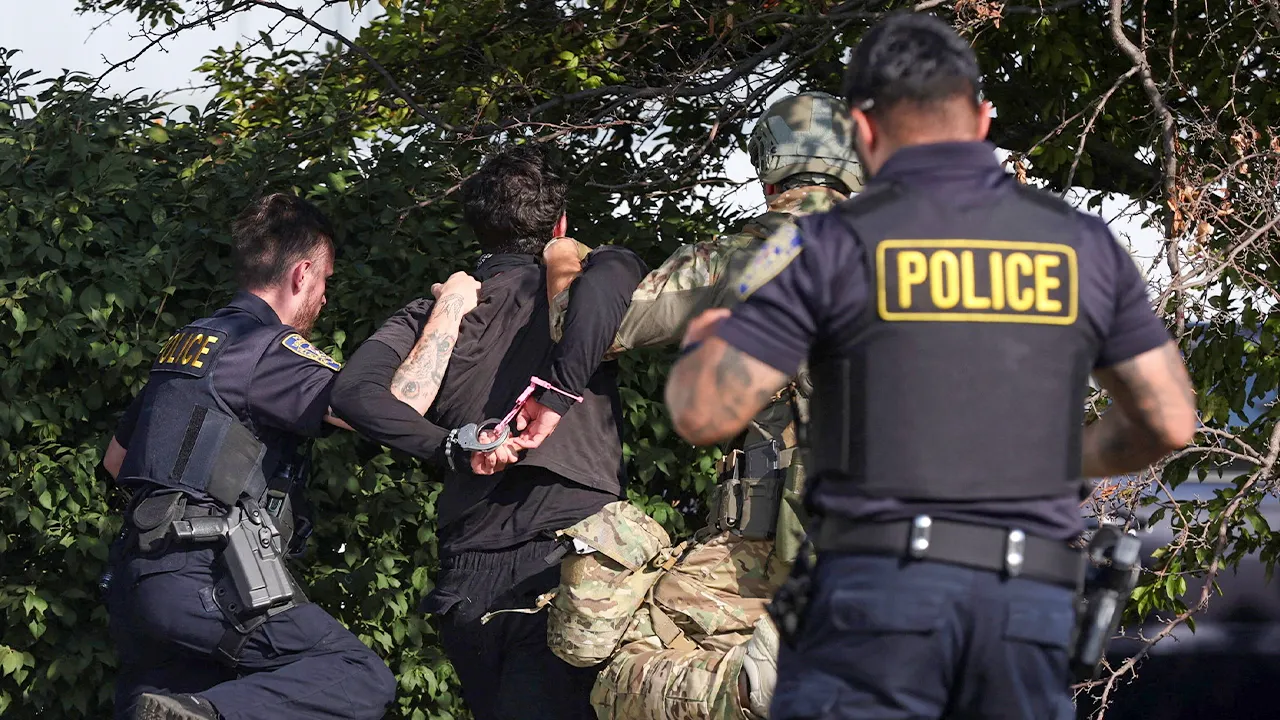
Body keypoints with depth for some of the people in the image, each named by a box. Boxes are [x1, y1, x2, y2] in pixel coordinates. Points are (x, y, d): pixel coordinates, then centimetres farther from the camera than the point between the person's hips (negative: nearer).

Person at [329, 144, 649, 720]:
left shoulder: (436, 313, 16)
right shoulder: (573, 284, 8)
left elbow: (352, 392, -2)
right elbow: (611, 275, -18)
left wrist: (456, 450, -3)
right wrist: (556, 397, -18)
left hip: (466, 578, 4)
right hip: (565, 556, -4)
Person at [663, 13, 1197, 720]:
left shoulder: (834, 244, -1)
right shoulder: (1081, 243, 10)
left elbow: (704, 414, -6)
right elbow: (1170, 421, 13)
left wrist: (697, 345, 17)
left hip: (879, 586, -3)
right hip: (1030, 604, 3)